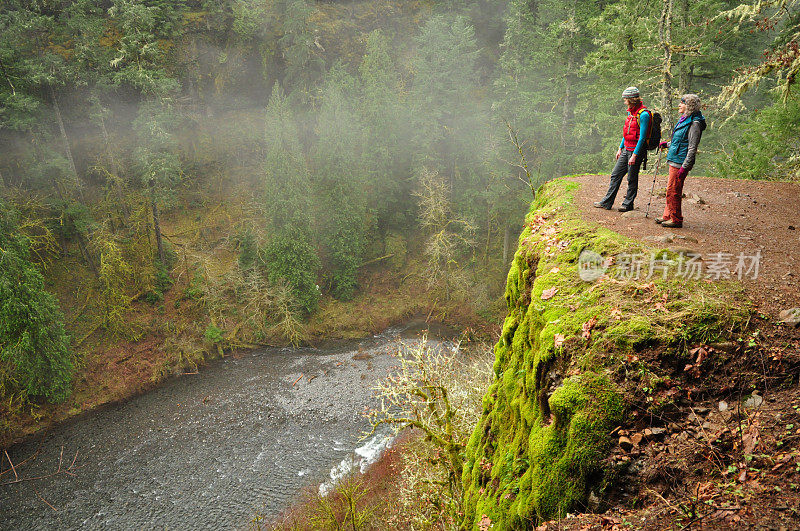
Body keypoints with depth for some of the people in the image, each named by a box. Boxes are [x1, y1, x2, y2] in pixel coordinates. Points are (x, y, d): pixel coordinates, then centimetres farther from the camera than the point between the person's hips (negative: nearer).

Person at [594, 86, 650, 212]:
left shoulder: (643, 114, -17)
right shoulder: (630, 111, 11)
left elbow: (642, 137, -19)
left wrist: (634, 155, -20)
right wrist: (620, 148, 17)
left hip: (636, 150, -9)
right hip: (626, 149, 9)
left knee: (632, 178, 2)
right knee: (616, 174, 9)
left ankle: (628, 204, 14)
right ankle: (607, 202, 14)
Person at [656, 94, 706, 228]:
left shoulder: (694, 123, -15)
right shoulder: (684, 119, 14)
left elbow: (692, 148, -19)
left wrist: (685, 167, -22)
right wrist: (667, 144, 20)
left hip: (680, 162, -10)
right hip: (674, 161, 10)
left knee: (673, 191, -6)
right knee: (670, 190, 14)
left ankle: (676, 220, 3)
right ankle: (668, 216, 23)